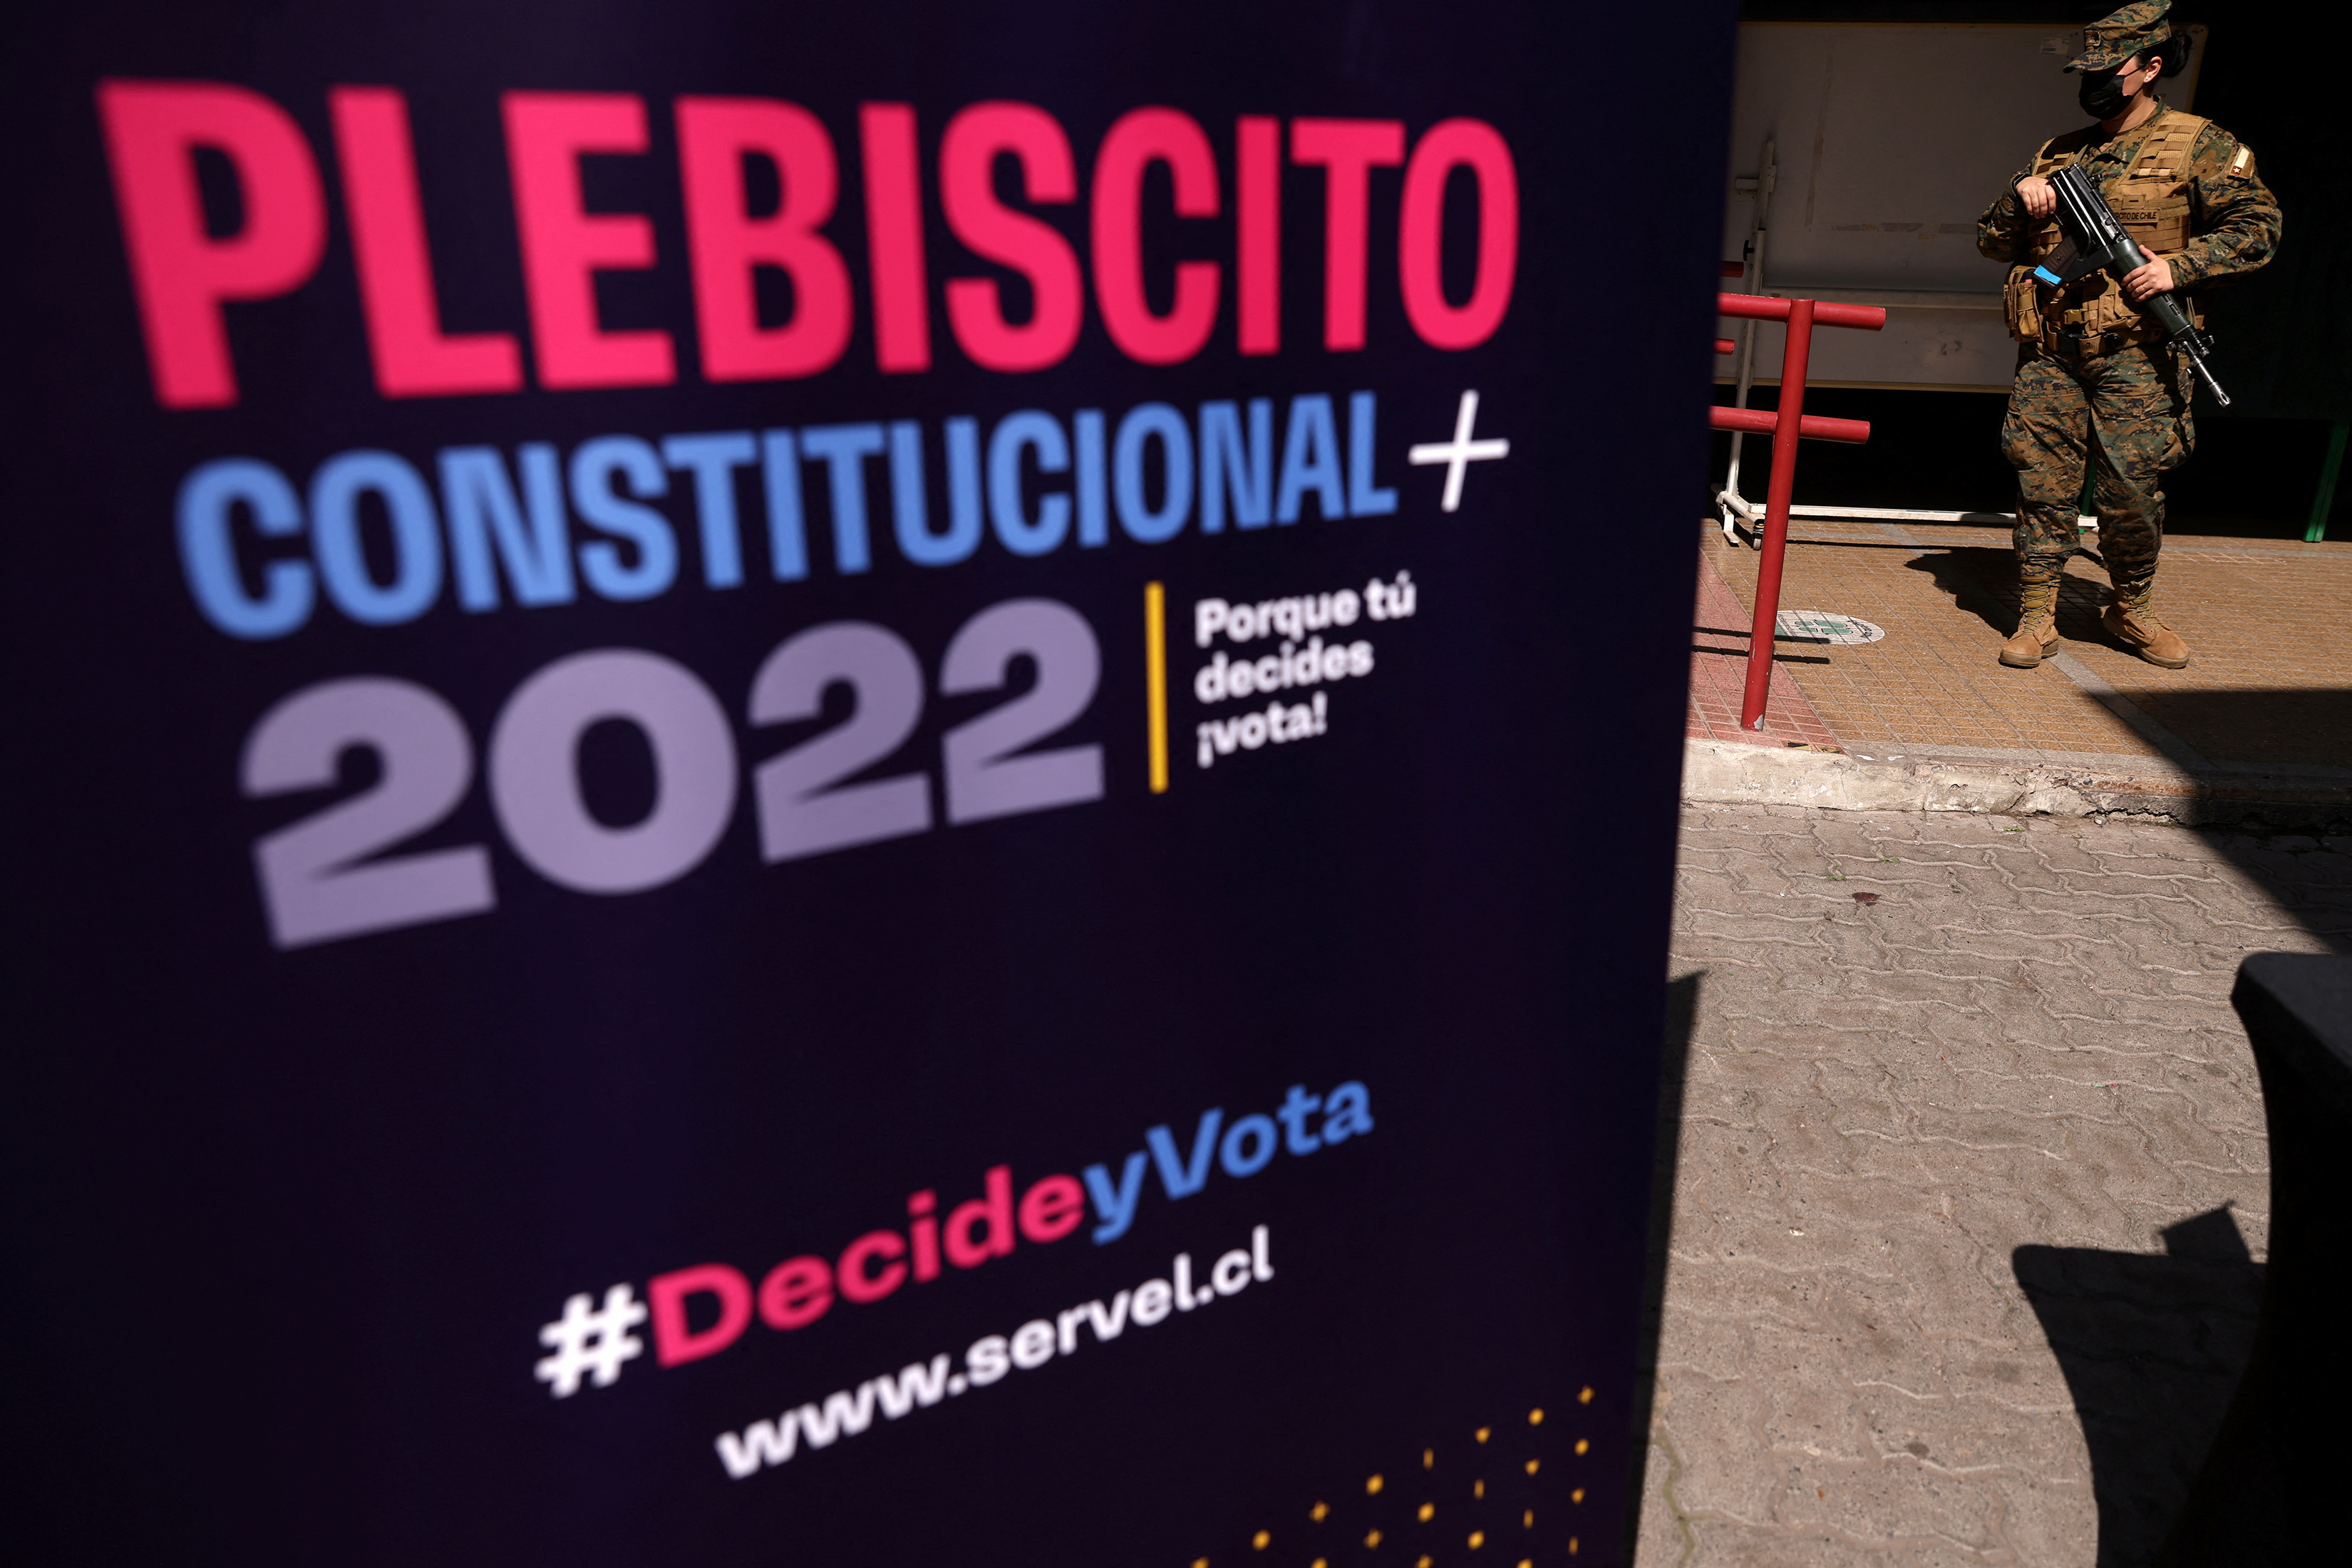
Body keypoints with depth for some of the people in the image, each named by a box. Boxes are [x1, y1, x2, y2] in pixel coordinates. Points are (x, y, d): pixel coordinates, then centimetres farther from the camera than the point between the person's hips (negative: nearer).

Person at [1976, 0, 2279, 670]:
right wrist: (2020, 201, -2)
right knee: (2043, 482, 0)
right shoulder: (2057, 154, 18)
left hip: (2134, 355, -3)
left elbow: (2256, 225, 1)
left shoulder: (2199, 144, 6)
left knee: (2130, 488, -3)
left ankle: (2132, 610, 17)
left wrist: (2179, 266, -13)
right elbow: (1992, 242, 18)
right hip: (2049, 351, 3)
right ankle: (2037, 617, 7)